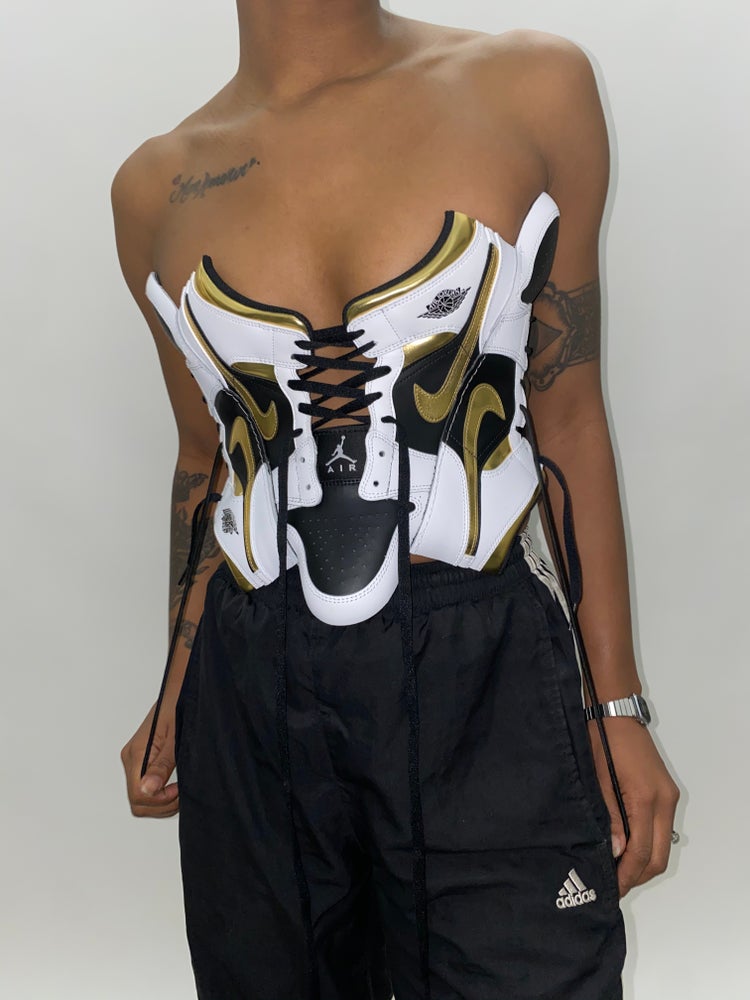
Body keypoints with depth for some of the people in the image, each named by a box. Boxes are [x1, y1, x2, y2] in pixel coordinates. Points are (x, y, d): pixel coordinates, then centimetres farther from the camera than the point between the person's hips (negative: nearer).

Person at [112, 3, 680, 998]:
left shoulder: (537, 87, -1)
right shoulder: (159, 188, 3)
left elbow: (568, 419, 1)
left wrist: (617, 703, 1)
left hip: (491, 686, -1)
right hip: (252, 693, 2)